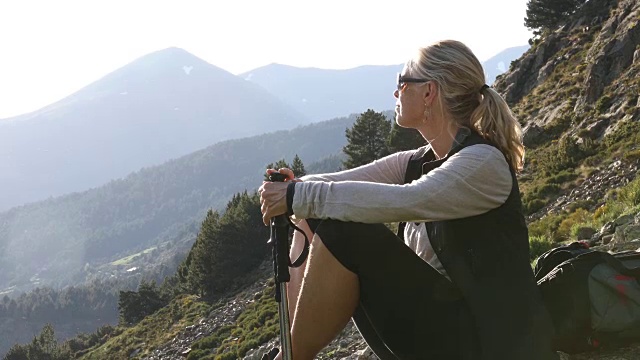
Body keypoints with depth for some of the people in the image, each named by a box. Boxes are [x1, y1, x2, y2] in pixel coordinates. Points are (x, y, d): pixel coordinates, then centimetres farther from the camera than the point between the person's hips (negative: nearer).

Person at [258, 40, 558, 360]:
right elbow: (346, 181, 2)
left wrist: (300, 196, -28)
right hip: (428, 323, 9)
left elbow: (401, 202, -31)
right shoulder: (418, 162, 11)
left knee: (343, 230, -22)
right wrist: (297, 188, -19)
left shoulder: (483, 163, -15)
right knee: (311, 219, 2)